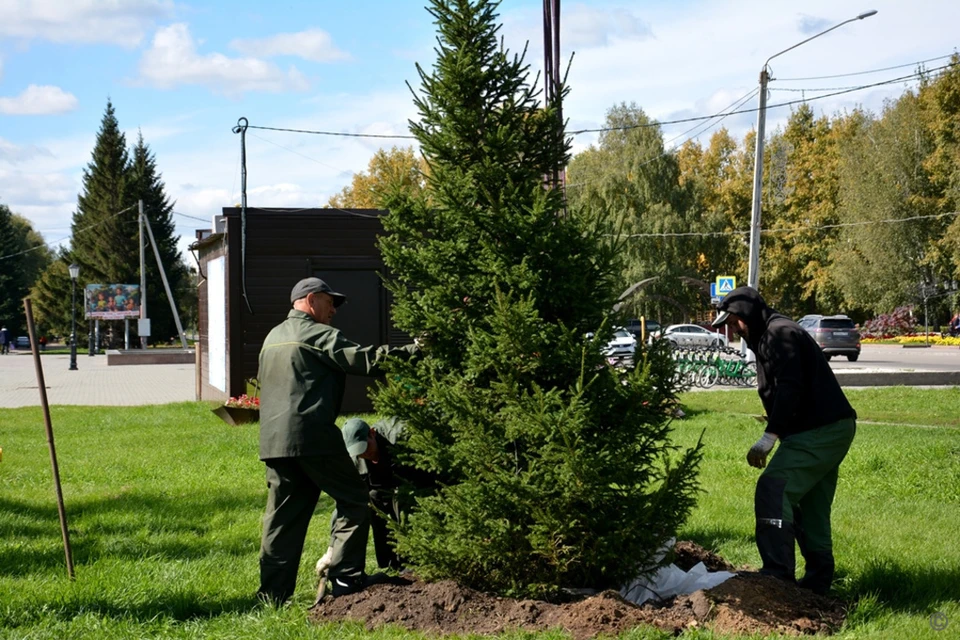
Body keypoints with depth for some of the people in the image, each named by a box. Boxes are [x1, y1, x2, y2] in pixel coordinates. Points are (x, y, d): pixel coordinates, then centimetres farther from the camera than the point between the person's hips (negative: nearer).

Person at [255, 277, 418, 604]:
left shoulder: (272, 337, 22)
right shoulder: (316, 334, -4)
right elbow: (364, 358, -11)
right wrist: (411, 350, -7)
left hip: (272, 439, 8)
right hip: (311, 436, -8)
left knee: (282, 516, 9)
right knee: (353, 500, 3)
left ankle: (273, 593, 7)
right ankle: (346, 580, 0)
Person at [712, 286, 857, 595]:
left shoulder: (780, 333, -12)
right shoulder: (767, 337, 21)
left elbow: (789, 390, -23)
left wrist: (769, 436, -25)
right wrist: (777, 434, 13)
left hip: (820, 431, -11)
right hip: (831, 430, 11)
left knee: (773, 490, -18)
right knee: (812, 506, 15)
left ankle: (778, 572, -21)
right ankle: (818, 578, 21)